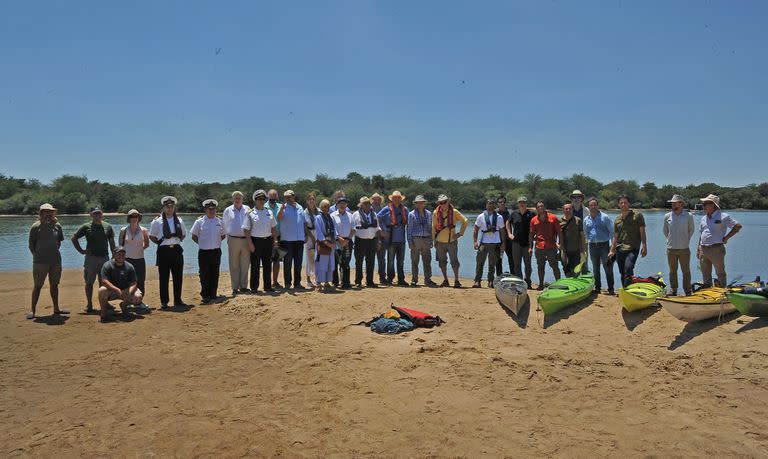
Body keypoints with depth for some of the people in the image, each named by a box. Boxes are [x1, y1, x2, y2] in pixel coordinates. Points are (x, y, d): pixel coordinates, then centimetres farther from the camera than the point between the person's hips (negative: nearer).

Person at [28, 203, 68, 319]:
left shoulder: (57, 226, 7)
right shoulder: (36, 226, -5)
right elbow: (31, 244, -1)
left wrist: (55, 252, 10)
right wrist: (37, 255, -1)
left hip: (55, 261, 4)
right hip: (40, 261, -4)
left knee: (54, 285, 12)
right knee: (38, 286, -1)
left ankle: (56, 309, 20)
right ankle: (32, 310, 7)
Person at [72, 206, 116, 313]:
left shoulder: (108, 227, 8)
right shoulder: (86, 227, 0)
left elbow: (112, 242, 13)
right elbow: (74, 238, 7)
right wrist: (81, 250, 1)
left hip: (105, 258, 2)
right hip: (91, 258, -2)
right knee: (89, 282, 3)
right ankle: (89, 304, 11)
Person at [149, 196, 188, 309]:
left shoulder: (179, 221, 9)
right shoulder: (157, 221, -1)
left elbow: (183, 235, 21)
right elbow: (151, 236, 7)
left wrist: (177, 241, 8)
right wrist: (160, 243, -1)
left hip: (177, 250, 3)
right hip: (163, 251, -3)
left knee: (178, 277, 6)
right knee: (164, 278, 1)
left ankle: (177, 300, 17)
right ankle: (164, 302, 10)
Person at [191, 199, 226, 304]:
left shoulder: (220, 222, 6)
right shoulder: (199, 222, -1)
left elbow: (223, 235, 17)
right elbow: (194, 236, 6)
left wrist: (216, 242, 7)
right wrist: (202, 243, 0)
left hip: (216, 252, 2)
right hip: (204, 252, -2)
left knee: (215, 274, 7)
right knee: (204, 275, 0)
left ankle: (213, 294, 17)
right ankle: (205, 296, 8)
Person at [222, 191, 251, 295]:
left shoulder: (247, 209, 8)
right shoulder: (228, 210, 6)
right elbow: (225, 226, 12)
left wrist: (249, 237, 5)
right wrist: (228, 236, 7)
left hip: (246, 239, 1)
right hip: (233, 240, -1)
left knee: (245, 264, 4)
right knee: (234, 265, 1)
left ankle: (243, 286, 13)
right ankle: (235, 288, 7)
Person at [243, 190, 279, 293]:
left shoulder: (269, 212, 12)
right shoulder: (250, 213, -2)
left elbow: (273, 228, 16)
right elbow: (246, 230, -6)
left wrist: (275, 240, 8)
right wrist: (250, 243, -13)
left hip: (268, 240, 4)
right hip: (256, 241, -4)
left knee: (267, 264, 9)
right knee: (255, 265, 0)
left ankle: (268, 286, 18)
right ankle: (254, 287, 8)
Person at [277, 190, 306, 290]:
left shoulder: (300, 207, 13)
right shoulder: (283, 208, -2)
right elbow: (279, 218, -22)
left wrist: (306, 234, 16)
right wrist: (281, 209, -40)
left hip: (299, 239, 4)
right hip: (287, 239, -4)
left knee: (298, 262, 9)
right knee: (287, 262, 1)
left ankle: (297, 282, 18)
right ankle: (287, 283, 8)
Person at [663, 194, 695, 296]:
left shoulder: (689, 216, -1)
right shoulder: (667, 216, 2)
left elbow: (691, 230, 12)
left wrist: (686, 240, 10)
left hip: (684, 249, -1)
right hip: (671, 249, 1)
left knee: (686, 271, 6)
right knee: (672, 271, 8)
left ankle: (688, 292, 14)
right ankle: (672, 290, 15)